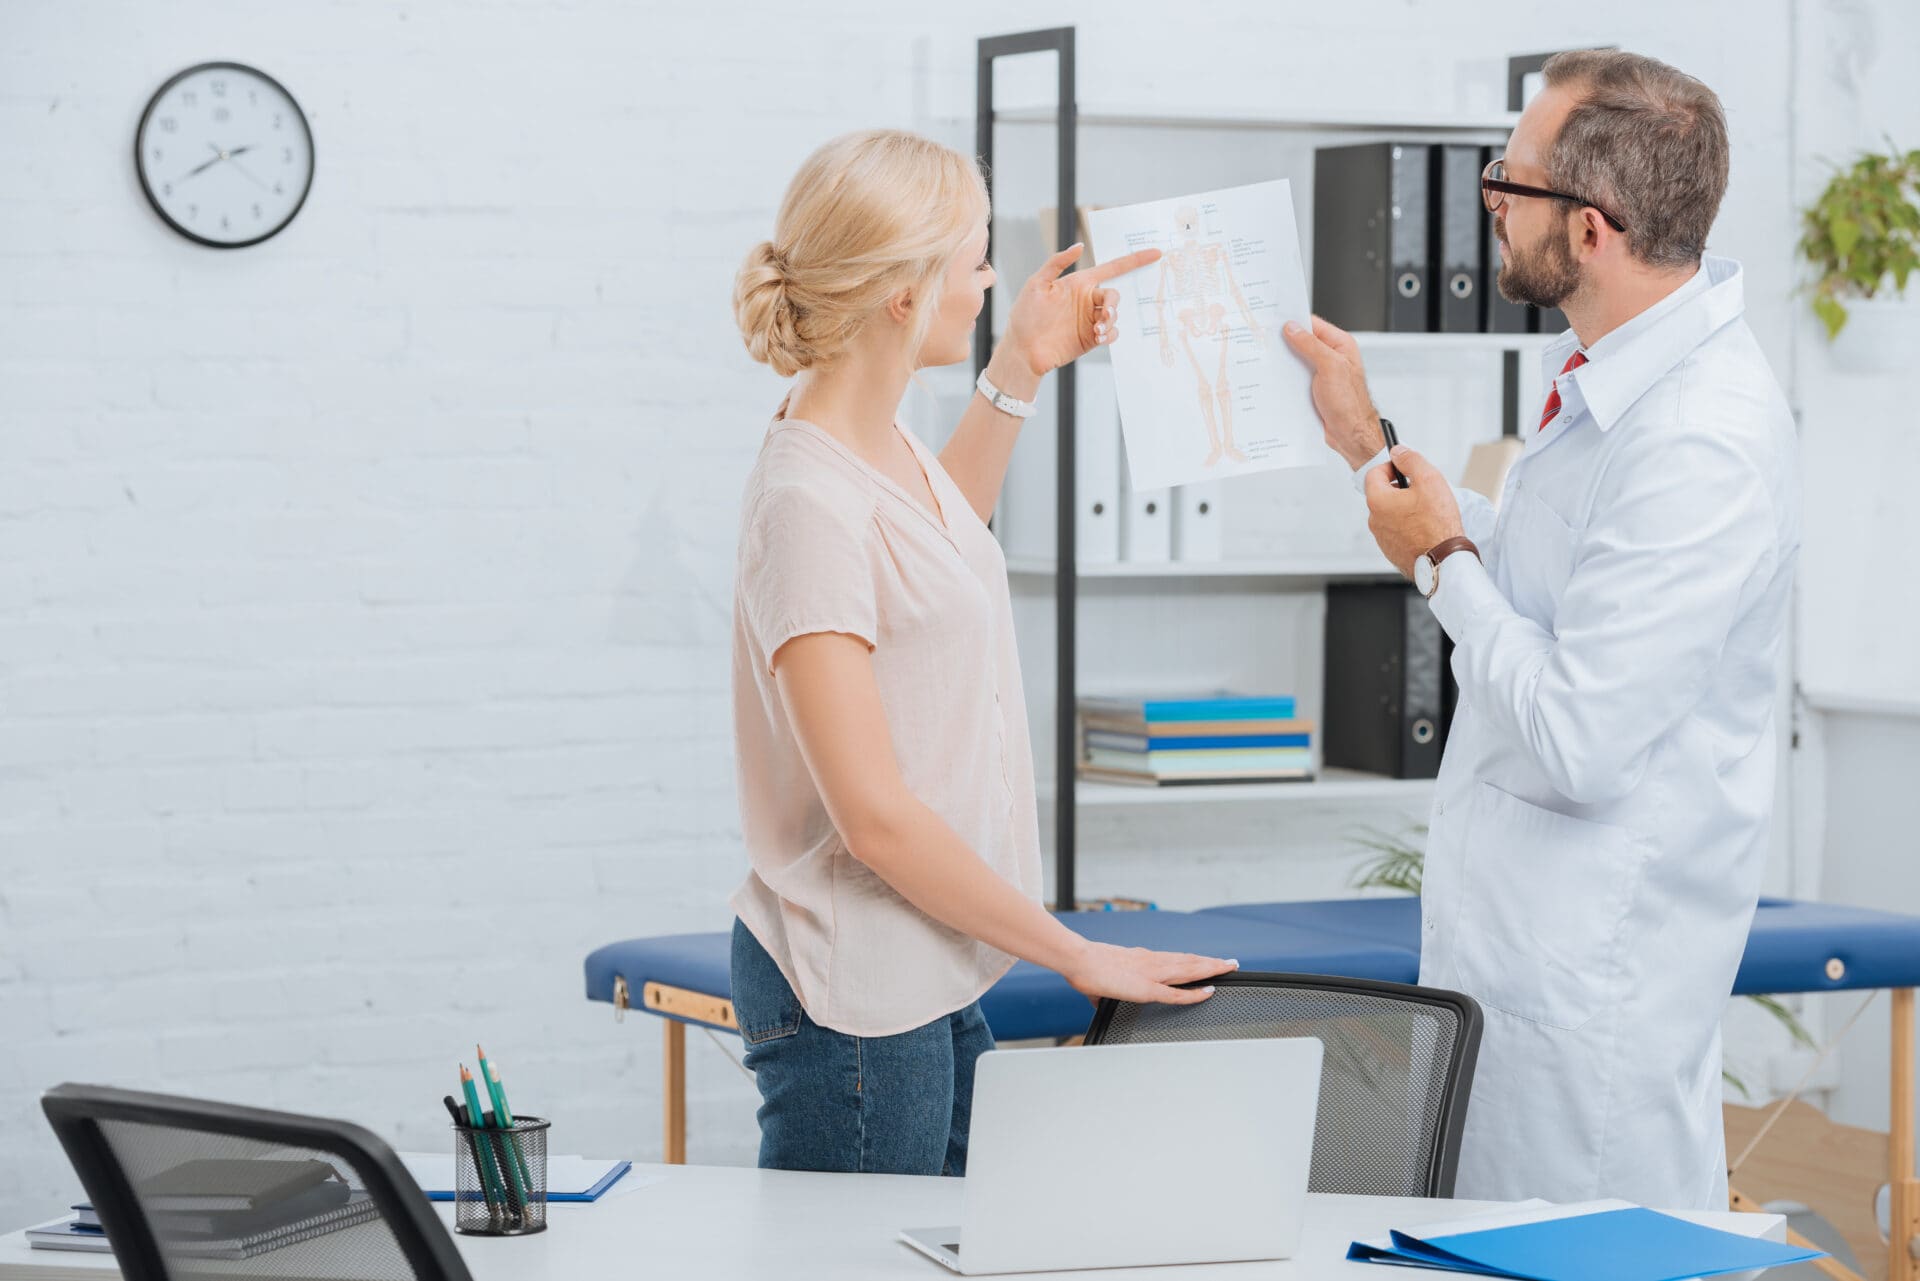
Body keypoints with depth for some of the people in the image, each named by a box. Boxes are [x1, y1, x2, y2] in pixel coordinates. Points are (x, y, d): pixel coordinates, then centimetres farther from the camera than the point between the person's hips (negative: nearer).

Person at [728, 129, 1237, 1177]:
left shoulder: (885, 448, 6)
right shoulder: (809, 502, -21)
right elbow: (875, 814, -23)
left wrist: (1020, 370, 26)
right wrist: (1078, 955, -16)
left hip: (930, 976, 9)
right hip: (853, 997, -9)